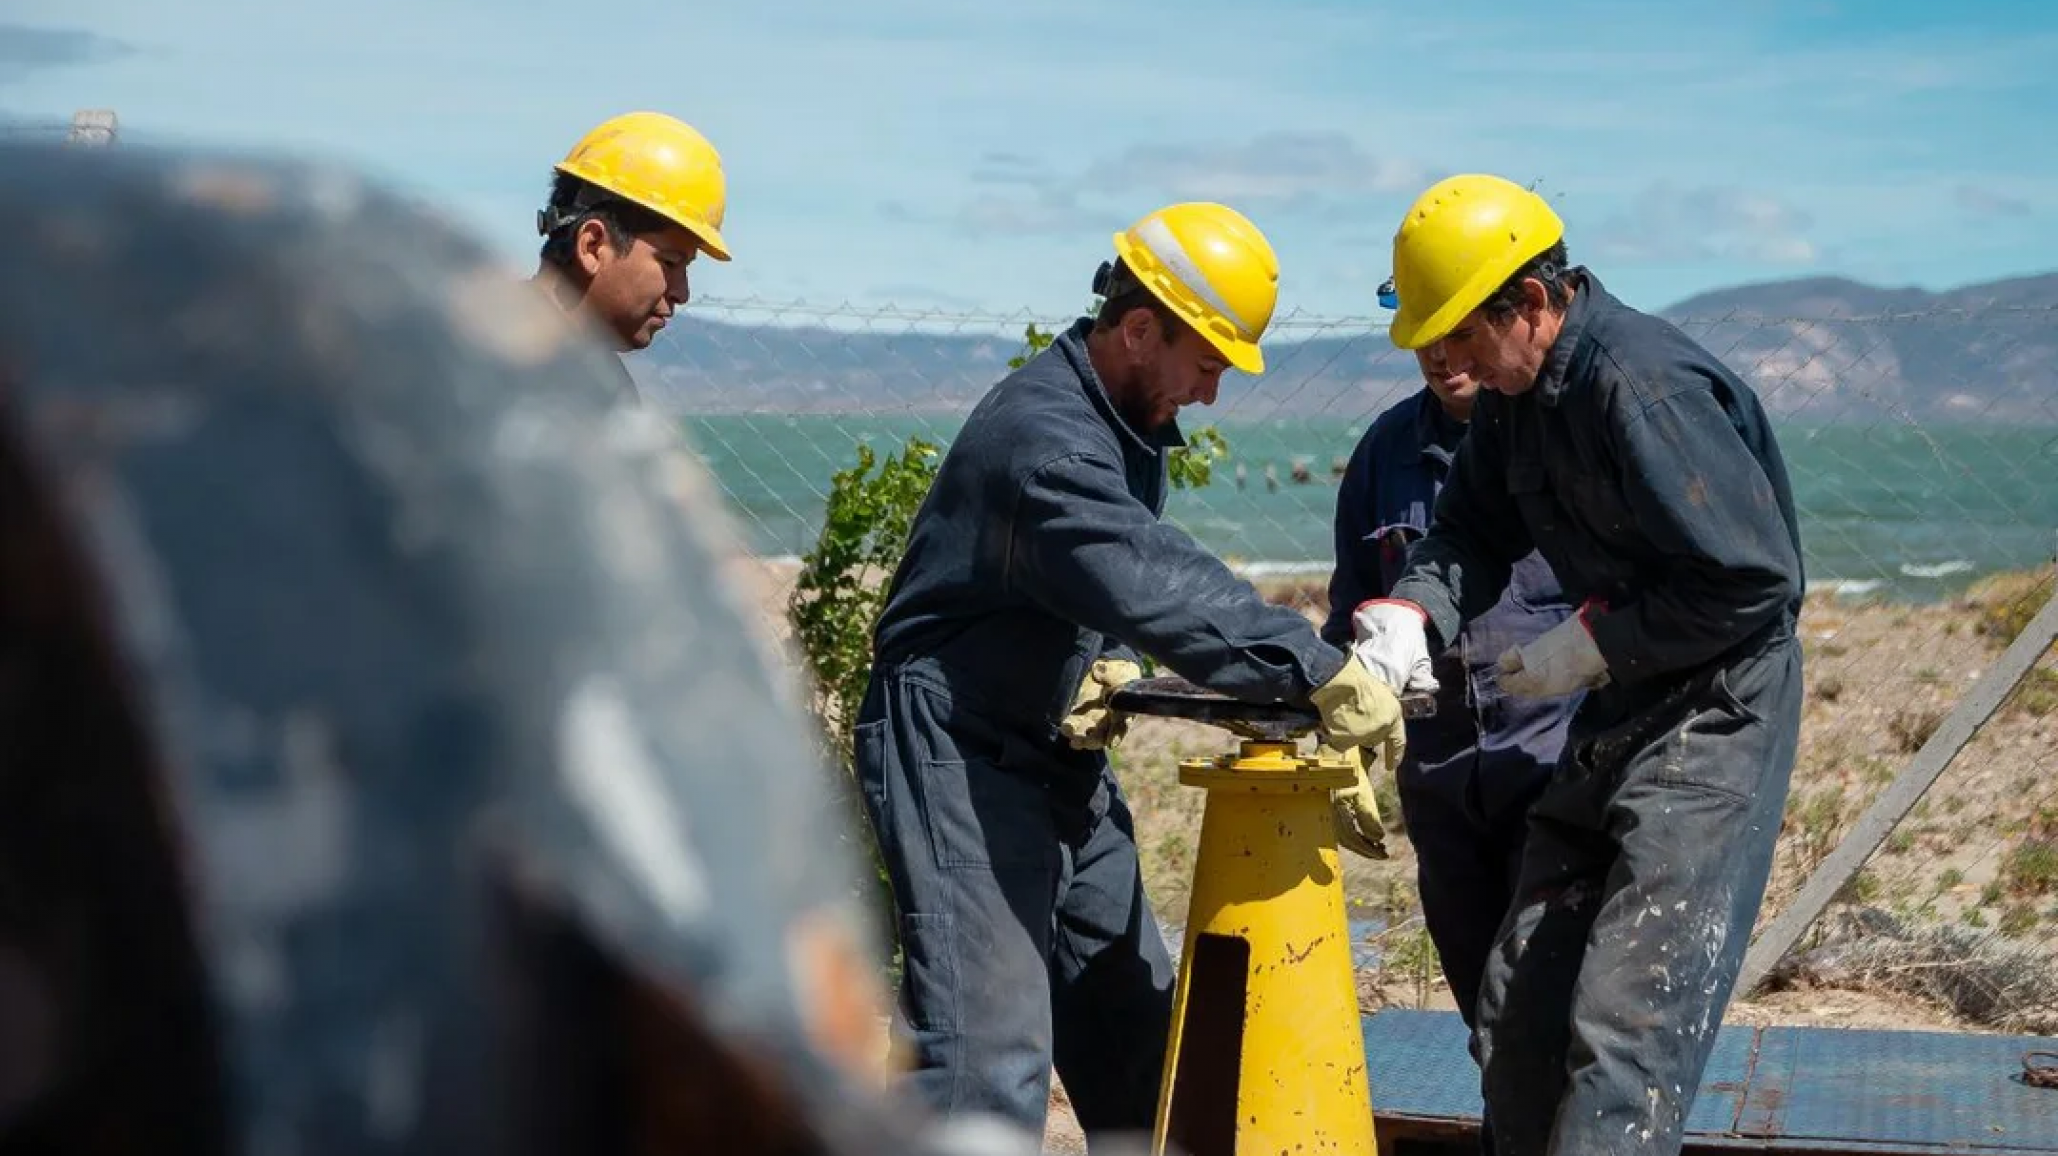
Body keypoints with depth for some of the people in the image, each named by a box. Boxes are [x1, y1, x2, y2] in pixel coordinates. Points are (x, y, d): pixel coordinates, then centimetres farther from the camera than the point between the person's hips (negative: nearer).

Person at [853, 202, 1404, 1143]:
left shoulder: (1129, 421, 8)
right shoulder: (1045, 434, -25)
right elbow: (1155, 586, -36)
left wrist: (1102, 662, -4)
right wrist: (1320, 673, -38)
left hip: (1059, 752, 10)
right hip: (959, 756, -10)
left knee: (1133, 1032, 15)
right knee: (990, 1055, -16)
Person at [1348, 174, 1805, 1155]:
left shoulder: (1642, 387, -24)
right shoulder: (1515, 388, 4)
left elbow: (1755, 579, -25)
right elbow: (1472, 531, 12)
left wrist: (1592, 644, -18)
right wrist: (1407, 614, -9)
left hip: (1718, 706, -10)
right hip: (1619, 707, 10)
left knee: (1627, 1018, -15)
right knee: (1518, 1004, 12)